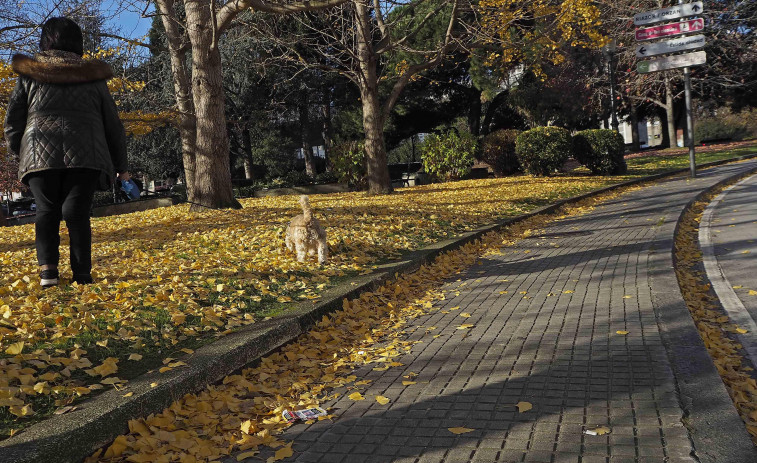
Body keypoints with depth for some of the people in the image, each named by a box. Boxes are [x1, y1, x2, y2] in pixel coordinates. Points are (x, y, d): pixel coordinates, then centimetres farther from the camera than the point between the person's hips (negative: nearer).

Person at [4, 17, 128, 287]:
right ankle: (82, 275, -6)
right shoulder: (93, 77, 15)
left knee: (46, 211, 7)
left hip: (40, 154, 0)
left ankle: (47, 268, -9)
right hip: (84, 155, 0)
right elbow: (112, 125, 16)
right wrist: (121, 165, 22)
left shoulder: (29, 76, 13)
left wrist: (17, 152, 26)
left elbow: (13, 120, 12)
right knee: (77, 213, -1)